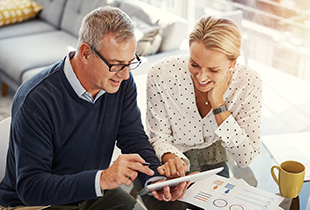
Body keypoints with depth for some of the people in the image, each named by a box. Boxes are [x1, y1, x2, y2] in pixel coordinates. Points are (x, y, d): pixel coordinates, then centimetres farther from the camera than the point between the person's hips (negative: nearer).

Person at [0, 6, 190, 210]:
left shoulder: (121, 82, -8)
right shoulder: (36, 100, -27)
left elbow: (134, 139, -3)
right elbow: (30, 187, -28)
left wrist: (157, 178, -23)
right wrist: (102, 178, -39)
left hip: (95, 193, 4)